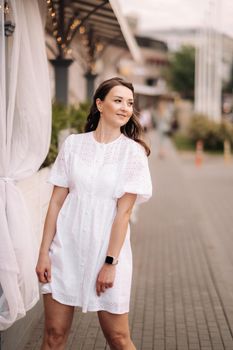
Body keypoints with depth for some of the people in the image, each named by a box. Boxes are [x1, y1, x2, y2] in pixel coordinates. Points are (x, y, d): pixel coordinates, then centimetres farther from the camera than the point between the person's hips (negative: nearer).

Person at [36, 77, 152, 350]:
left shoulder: (133, 151, -4)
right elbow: (56, 201, 3)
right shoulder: (73, 144, 2)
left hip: (107, 248, -2)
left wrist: (110, 263, -12)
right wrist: (44, 252, -1)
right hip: (65, 247, 2)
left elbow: (124, 211, -8)